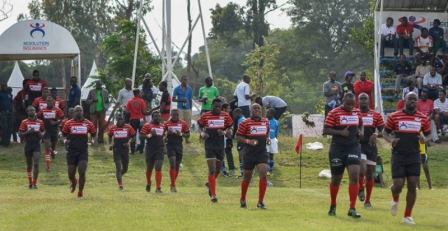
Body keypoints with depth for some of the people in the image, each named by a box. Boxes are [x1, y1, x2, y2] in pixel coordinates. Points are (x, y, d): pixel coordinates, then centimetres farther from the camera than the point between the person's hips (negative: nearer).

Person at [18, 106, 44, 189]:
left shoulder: (40, 122, 5)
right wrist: (28, 132, -18)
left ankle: (34, 184, -11)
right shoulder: (24, 122, -1)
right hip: (28, 144, 0)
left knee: (36, 164, -12)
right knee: (29, 165, 9)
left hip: (37, 145, 0)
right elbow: (20, 134, -3)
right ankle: (30, 183, 23)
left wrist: (40, 134, -8)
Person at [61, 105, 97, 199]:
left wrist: (93, 140, -8)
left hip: (83, 151, 0)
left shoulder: (88, 124, 3)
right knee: (71, 174, 1)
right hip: (72, 151, 0)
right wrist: (65, 140, -12)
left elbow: (93, 134, 14)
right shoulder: (68, 124, 1)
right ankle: (74, 182, 40)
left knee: (82, 172, -14)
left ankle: (80, 193, 1)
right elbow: (64, 134, 10)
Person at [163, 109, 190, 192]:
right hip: (170, 145, -3)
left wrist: (181, 134, -14)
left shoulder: (183, 123, 2)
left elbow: (188, 135, 5)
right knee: (172, 164, -14)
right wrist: (167, 133, -18)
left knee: (177, 165, 10)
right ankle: (173, 185, -14)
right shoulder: (166, 124, -1)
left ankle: (172, 184, 25)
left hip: (179, 145, 3)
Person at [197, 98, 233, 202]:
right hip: (209, 146, -3)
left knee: (217, 169, 16)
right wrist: (202, 133, -12)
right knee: (212, 170, -12)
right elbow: (200, 127, 9)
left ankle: (210, 184, 46)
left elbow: (230, 129, 6)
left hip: (220, 146, 3)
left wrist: (224, 132, -16)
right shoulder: (205, 116, -2)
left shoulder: (225, 116, 1)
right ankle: (213, 195, -10)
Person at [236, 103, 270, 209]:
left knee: (263, 175, -14)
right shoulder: (245, 123, -6)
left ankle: (260, 202, -6)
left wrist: (267, 139, 2)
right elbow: (238, 137, -5)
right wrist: (248, 141, -21)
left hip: (262, 153, 3)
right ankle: (242, 200, 31)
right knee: (247, 177, 9)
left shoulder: (266, 122, 8)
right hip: (249, 154, -3)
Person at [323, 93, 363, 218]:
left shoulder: (357, 112, 6)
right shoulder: (334, 113, -9)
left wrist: (361, 132, 1)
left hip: (353, 148, 3)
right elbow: (325, 130, -10)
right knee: (336, 179, 10)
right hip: (337, 149, -3)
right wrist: (340, 132, -23)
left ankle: (352, 209, -11)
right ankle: (333, 206, 31)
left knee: (354, 176, -13)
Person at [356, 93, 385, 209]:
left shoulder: (376, 115, 7)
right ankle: (361, 189, 10)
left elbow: (382, 130, 5)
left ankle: (367, 200, 19)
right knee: (362, 170, -22)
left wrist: (376, 134, -15)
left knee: (370, 174, 7)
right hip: (358, 146, -2)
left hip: (371, 146, 2)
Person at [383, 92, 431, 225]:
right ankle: (395, 199, 31)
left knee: (412, 186, -2)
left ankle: (407, 216, 8)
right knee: (398, 185, -7)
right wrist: (390, 140, -16)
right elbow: (385, 132, 7)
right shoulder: (394, 117, -2)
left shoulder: (423, 118, 4)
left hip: (414, 156, 2)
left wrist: (424, 139, -13)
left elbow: (429, 135, 11)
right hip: (398, 155, -2)